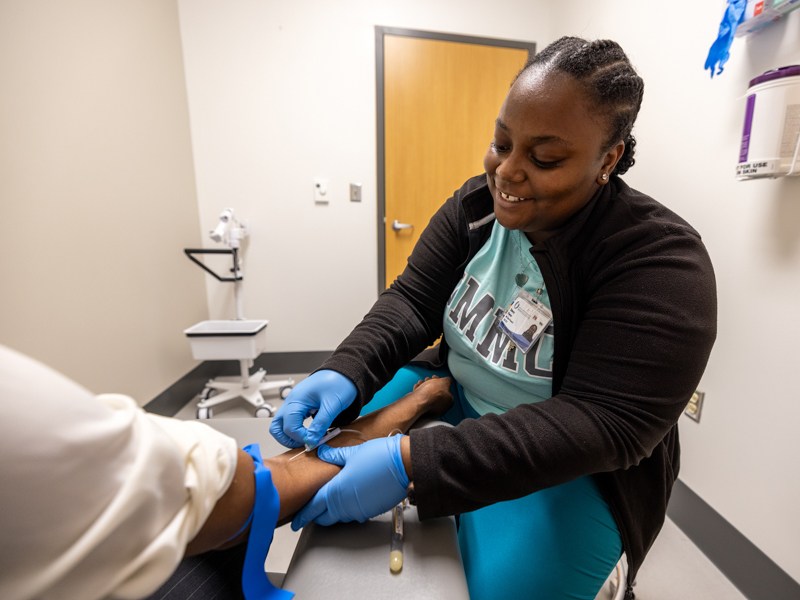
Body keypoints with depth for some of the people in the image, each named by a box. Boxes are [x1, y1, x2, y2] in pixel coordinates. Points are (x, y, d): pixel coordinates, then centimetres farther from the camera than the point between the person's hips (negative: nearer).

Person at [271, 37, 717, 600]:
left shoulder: (660, 258, -21)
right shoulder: (477, 204, -6)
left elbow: (605, 425, -28)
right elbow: (412, 300, -7)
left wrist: (412, 463, -36)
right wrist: (346, 372, -27)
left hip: (575, 465, -3)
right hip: (454, 393, 4)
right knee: (324, 431, -1)